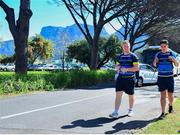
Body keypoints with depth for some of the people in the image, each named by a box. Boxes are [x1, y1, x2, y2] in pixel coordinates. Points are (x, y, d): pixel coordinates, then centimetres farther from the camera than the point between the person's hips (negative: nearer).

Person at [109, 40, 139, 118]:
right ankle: (116, 112, -10)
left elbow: (136, 68, -9)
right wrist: (118, 67, -5)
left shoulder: (133, 56, -3)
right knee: (118, 94, -8)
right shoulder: (120, 56, 11)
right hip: (120, 78, 3)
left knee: (130, 95, 10)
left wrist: (126, 69, -21)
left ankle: (130, 110, 30)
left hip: (130, 79, -3)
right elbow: (117, 66, 20)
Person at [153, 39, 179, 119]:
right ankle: (163, 113, -5)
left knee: (170, 95, 11)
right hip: (161, 77, 0)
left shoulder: (171, 54, 1)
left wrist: (173, 60, -22)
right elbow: (155, 65, 2)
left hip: (169, 77, 0)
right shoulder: (158, 54, 3)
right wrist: (155, 61, -22)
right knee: (163, 95, -5)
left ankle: (170, 105, 42)